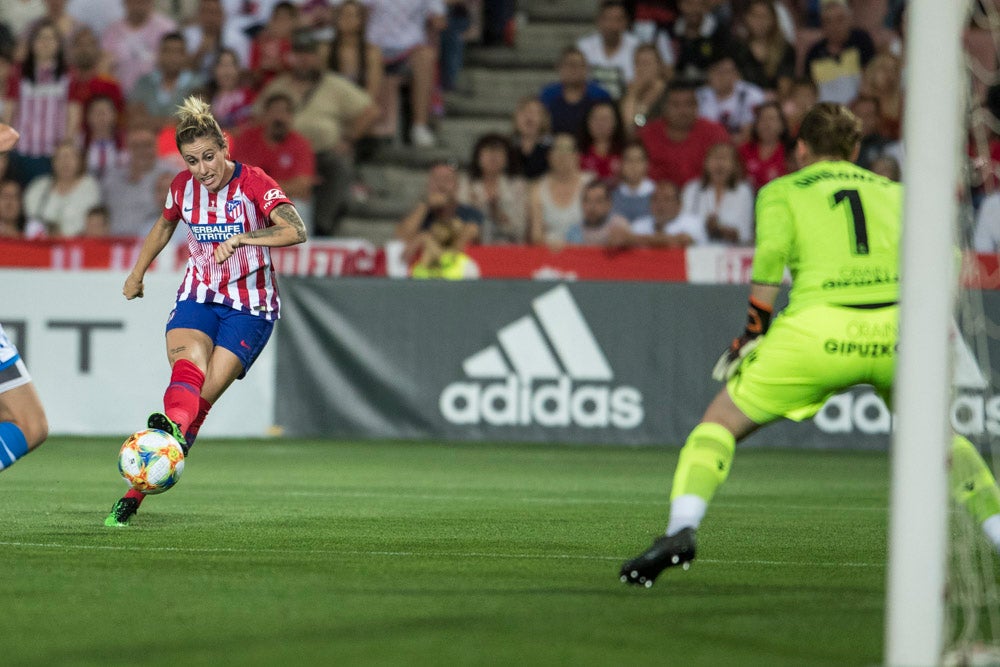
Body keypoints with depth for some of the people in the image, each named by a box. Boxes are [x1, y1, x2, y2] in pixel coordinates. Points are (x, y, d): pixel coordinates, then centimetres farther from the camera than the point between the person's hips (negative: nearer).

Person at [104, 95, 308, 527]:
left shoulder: (254, 184, -15)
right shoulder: (183, 187, 0)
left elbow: (295, 231, -31)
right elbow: (163, 226, 23)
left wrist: (240, 237, -41)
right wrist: (137, 273, 34)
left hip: (250, 305, -4)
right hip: (199, 295, 4)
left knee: (204, 395, -16)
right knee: (187, 371, -27)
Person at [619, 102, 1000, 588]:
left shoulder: (781, 192, 16)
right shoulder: (894, 192, 25)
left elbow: (771, 253, -3)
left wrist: (752, 333, 2)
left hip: (820, 327, -3)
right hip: (896, 329, 3)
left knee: (720, 422, 11)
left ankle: (682, 529, -10)